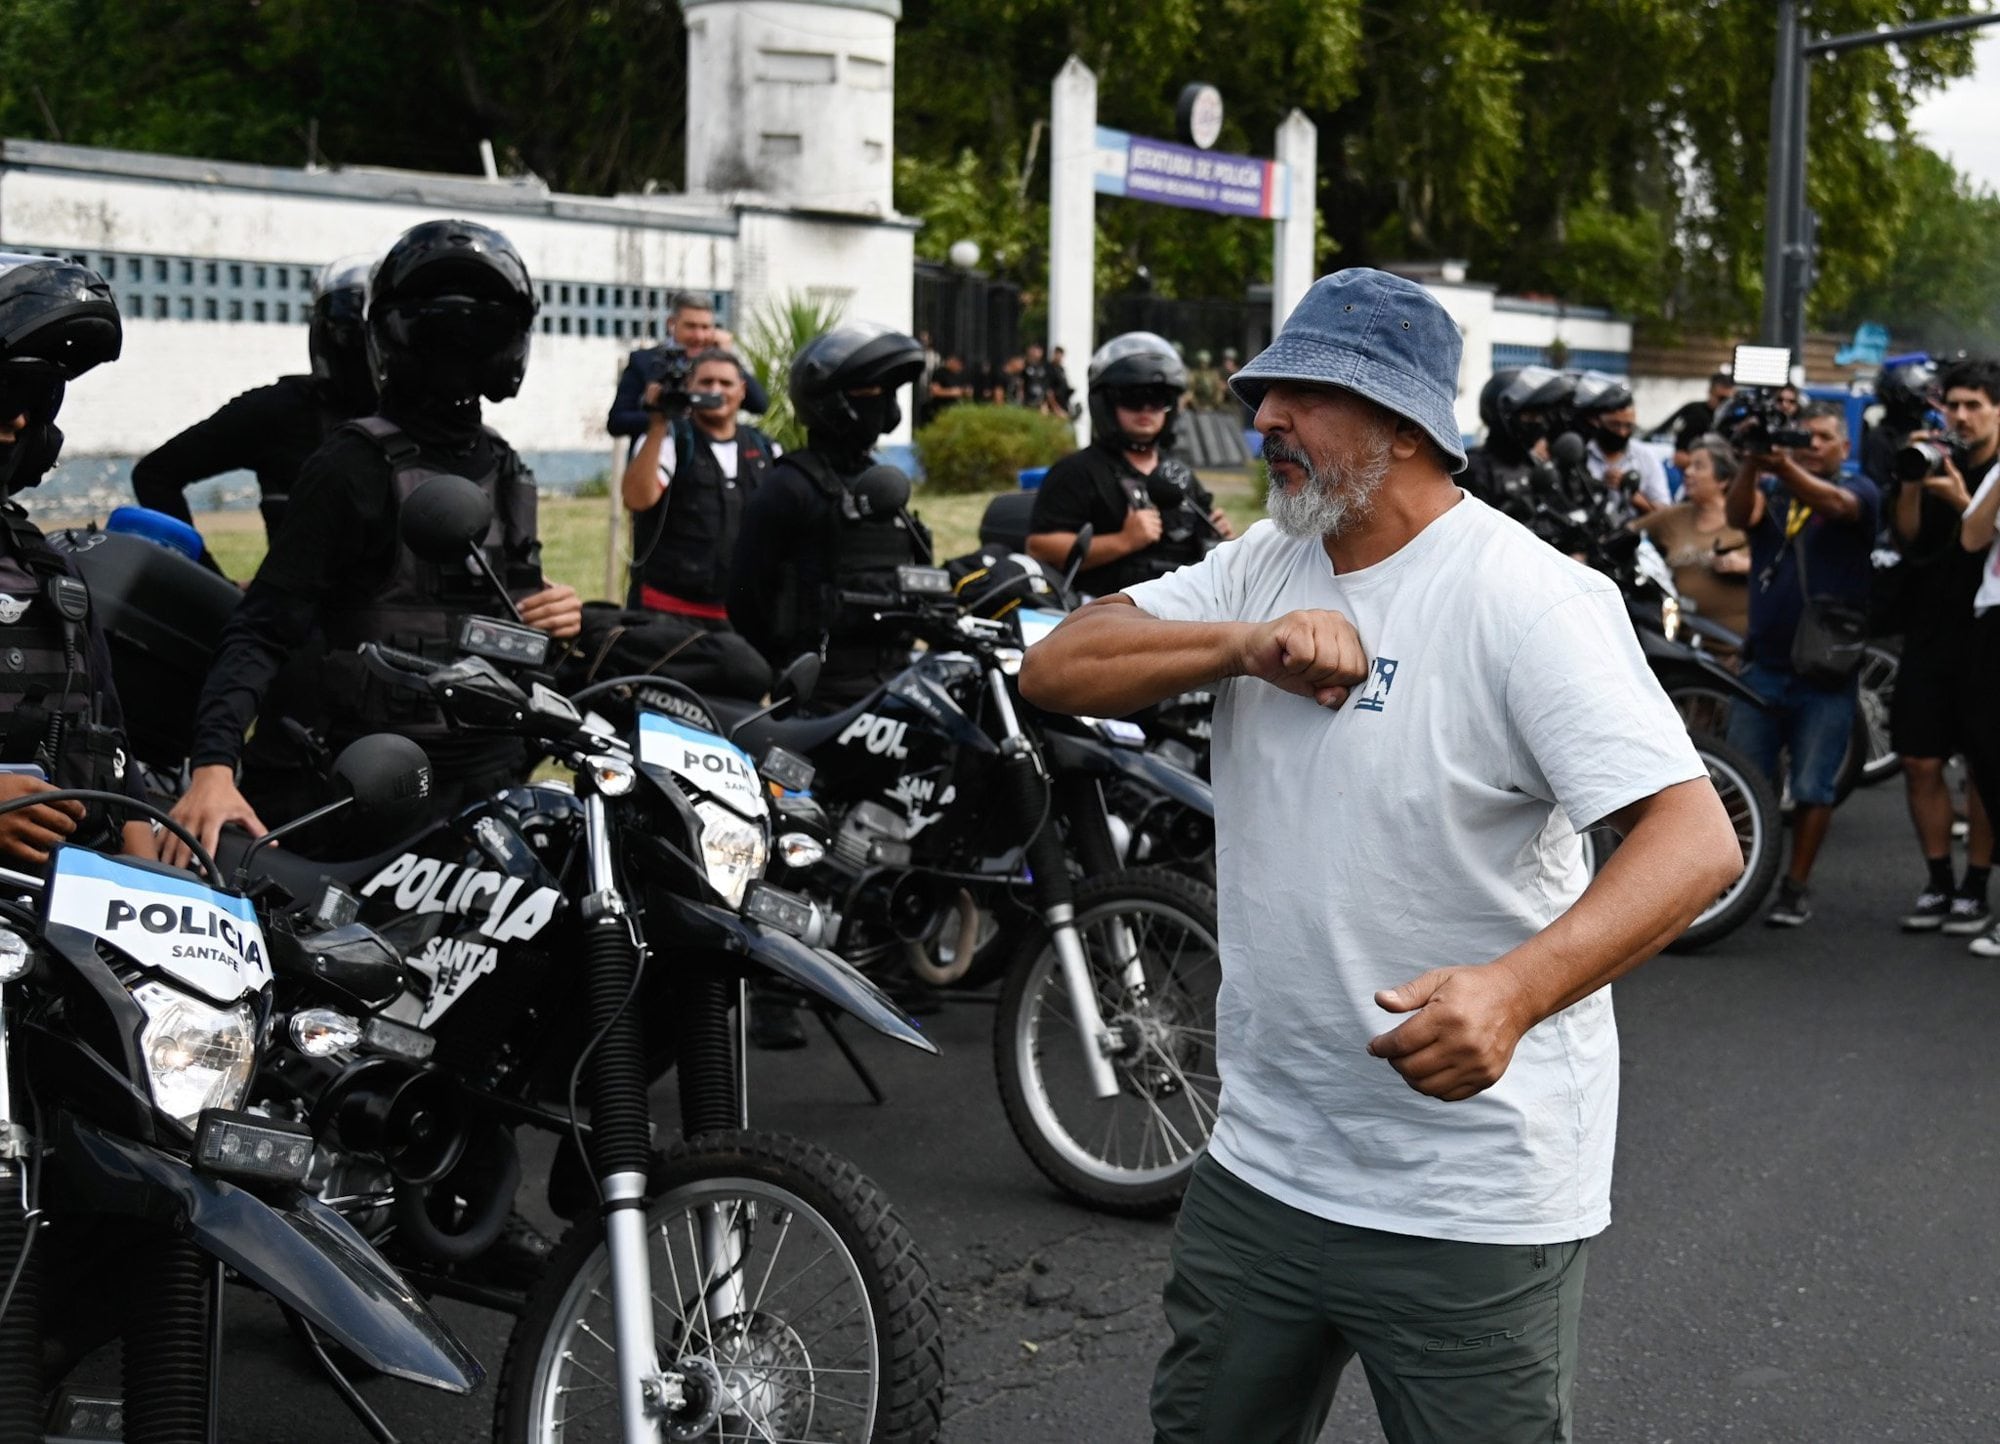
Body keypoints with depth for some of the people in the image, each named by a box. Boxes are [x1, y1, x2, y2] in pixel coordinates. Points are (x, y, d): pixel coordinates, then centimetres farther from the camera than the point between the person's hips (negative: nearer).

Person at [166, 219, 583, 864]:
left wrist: (558, 617, 4)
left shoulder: (505, 472, 18)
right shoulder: (357, 464, -6)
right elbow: (264, 628, -11)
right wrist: (214, 763, -26)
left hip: (496, 770, 7)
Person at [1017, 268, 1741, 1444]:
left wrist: (1515, 988, -41)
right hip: (1260, 1165, 7)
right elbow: (1055, 670, -1)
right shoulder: (1263, 566, 6)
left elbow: (1699, 840, -25)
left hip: (1470, 1208, -6)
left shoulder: (1526, 596, -16)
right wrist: (1247, 644, -17)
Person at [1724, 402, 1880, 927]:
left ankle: (1796, 889, 10)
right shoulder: (1771, 491, 9)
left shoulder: (1858, 490, 0)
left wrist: (1785, 468, -43)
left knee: (1812, 789, 0)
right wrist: (1749, 465, -33)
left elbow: (1835, 504, -23)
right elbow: (1740, 515, -13)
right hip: (1764, 663, 3)